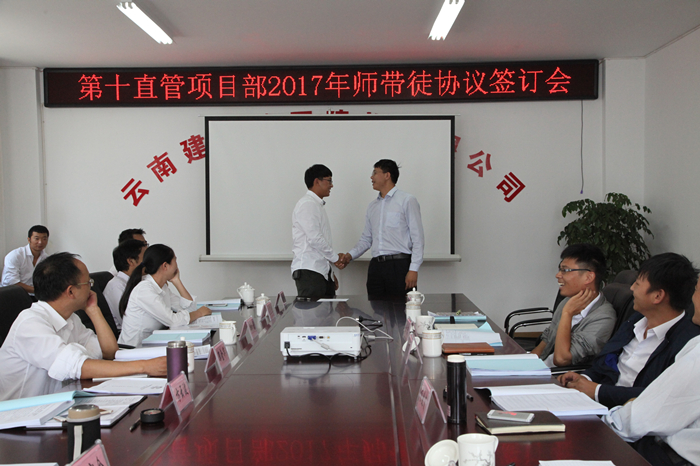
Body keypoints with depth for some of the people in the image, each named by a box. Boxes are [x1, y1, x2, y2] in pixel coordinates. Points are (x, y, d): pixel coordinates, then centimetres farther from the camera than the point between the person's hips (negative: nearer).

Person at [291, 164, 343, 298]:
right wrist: (335, 257, -5)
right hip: (308, 272, -9)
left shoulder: (318, 206, 22)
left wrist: (330, 272, 20)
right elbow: (314, 238, -17)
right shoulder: (307, 204, -9)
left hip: (322, 272, 9)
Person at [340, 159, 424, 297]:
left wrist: (413, 269, -13)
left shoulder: (407, 201, 0)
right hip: (376, 266, 5)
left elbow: (418, 238, -5)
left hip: (399, 265, -5)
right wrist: (350, 255, 3)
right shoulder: (372, 206, 19)